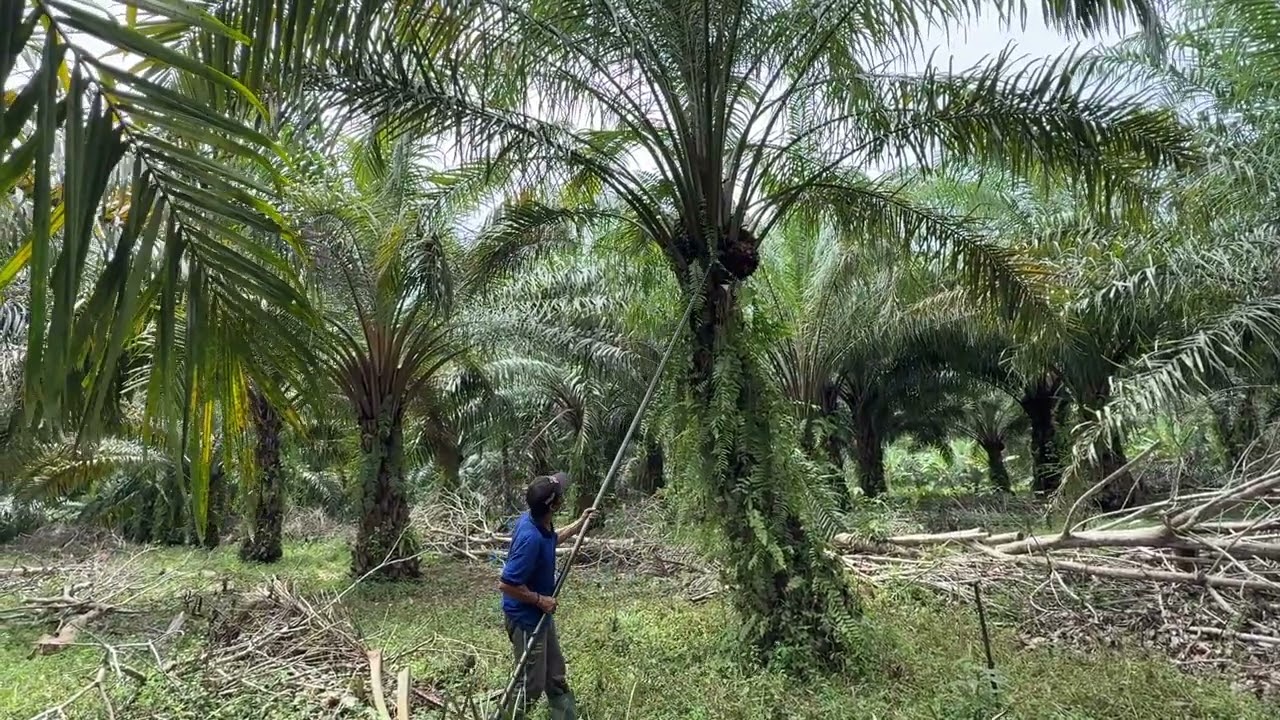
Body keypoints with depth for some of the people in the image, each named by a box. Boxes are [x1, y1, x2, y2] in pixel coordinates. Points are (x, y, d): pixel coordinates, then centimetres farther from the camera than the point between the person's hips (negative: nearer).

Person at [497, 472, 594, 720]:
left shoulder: (537, 521, -7)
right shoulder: (531, 538, -35)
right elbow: (506, 584, -31)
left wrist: (579, 524, 14)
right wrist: (540, 600, -20)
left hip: (541, 615, 9)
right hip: (526, 618, -9)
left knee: (556, 677, 22)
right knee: (531, 684, 8)